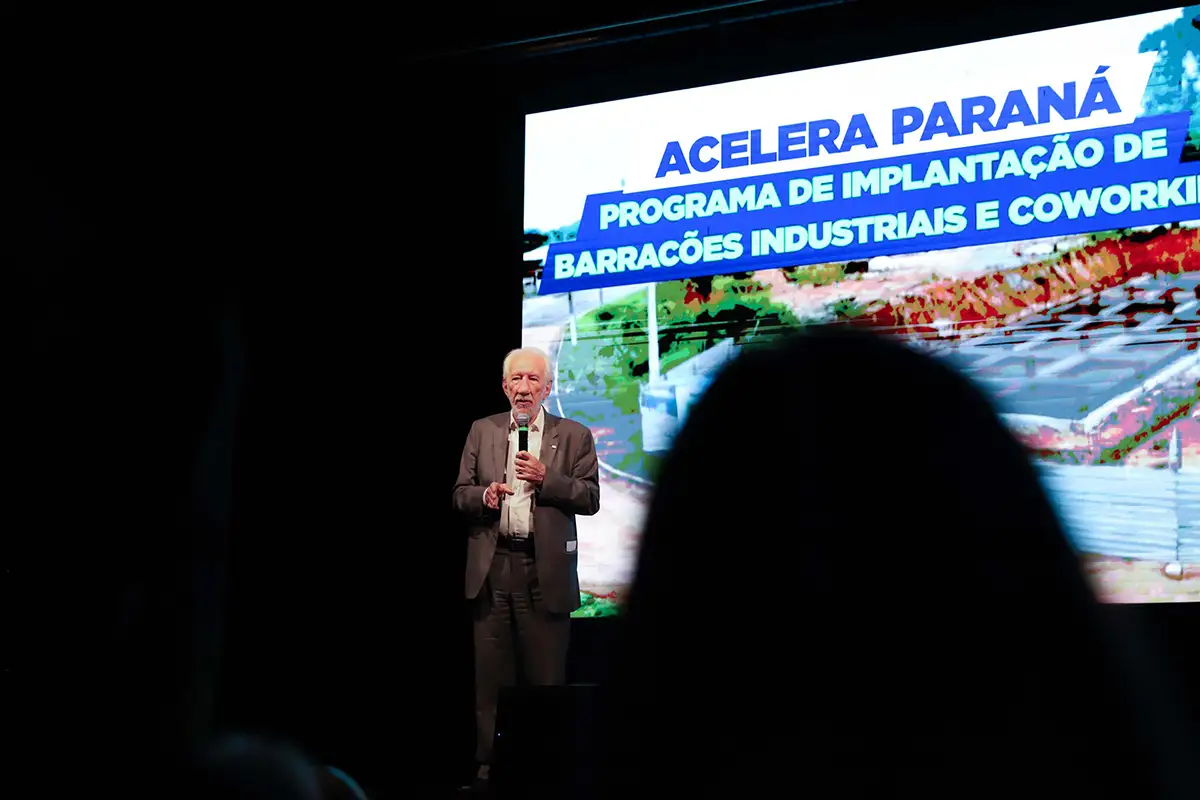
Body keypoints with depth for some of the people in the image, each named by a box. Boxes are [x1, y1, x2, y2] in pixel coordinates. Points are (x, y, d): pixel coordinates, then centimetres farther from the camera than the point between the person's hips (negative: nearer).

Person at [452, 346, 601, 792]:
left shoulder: (574, 436, 6)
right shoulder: (482, 431, 13)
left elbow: (590, 499, -1)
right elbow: (459, 494, 10)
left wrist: (546, 478, -14)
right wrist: (484, 496, -11)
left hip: (546, 570, -2)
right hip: (492, 568, 2)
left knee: (547, 678, 2)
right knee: (491, 676, 4)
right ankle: (488, 767, 12)